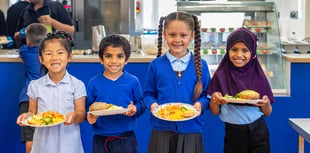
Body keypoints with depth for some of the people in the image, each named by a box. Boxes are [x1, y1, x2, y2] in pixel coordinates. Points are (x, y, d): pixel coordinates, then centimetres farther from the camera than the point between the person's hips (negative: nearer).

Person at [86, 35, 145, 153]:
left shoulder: (133, 81, 0)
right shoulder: (94, 83, 0)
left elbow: (140, 104, 5)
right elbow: (88, 107, 4)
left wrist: (135, 109, -16)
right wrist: (91, 117, -16)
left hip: (126, 138, 0)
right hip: (101, 138, 1)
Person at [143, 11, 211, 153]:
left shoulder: (201, 65, 2)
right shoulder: (156, 65, 1)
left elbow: (206, 95, 5)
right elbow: (148, 94, 7)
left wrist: (200, 104, -15)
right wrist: (152, 104, -13)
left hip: (191, 131, 0)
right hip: (162, 131, 0)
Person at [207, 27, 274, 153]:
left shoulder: (258, 76, -1)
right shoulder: (221, 76, -4)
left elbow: (267, 113, 5)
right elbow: (215, 112, 0)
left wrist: (266, 105, -16)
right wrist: (214, 100, -20)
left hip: (258, 133, 1)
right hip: (233, 133, -1)